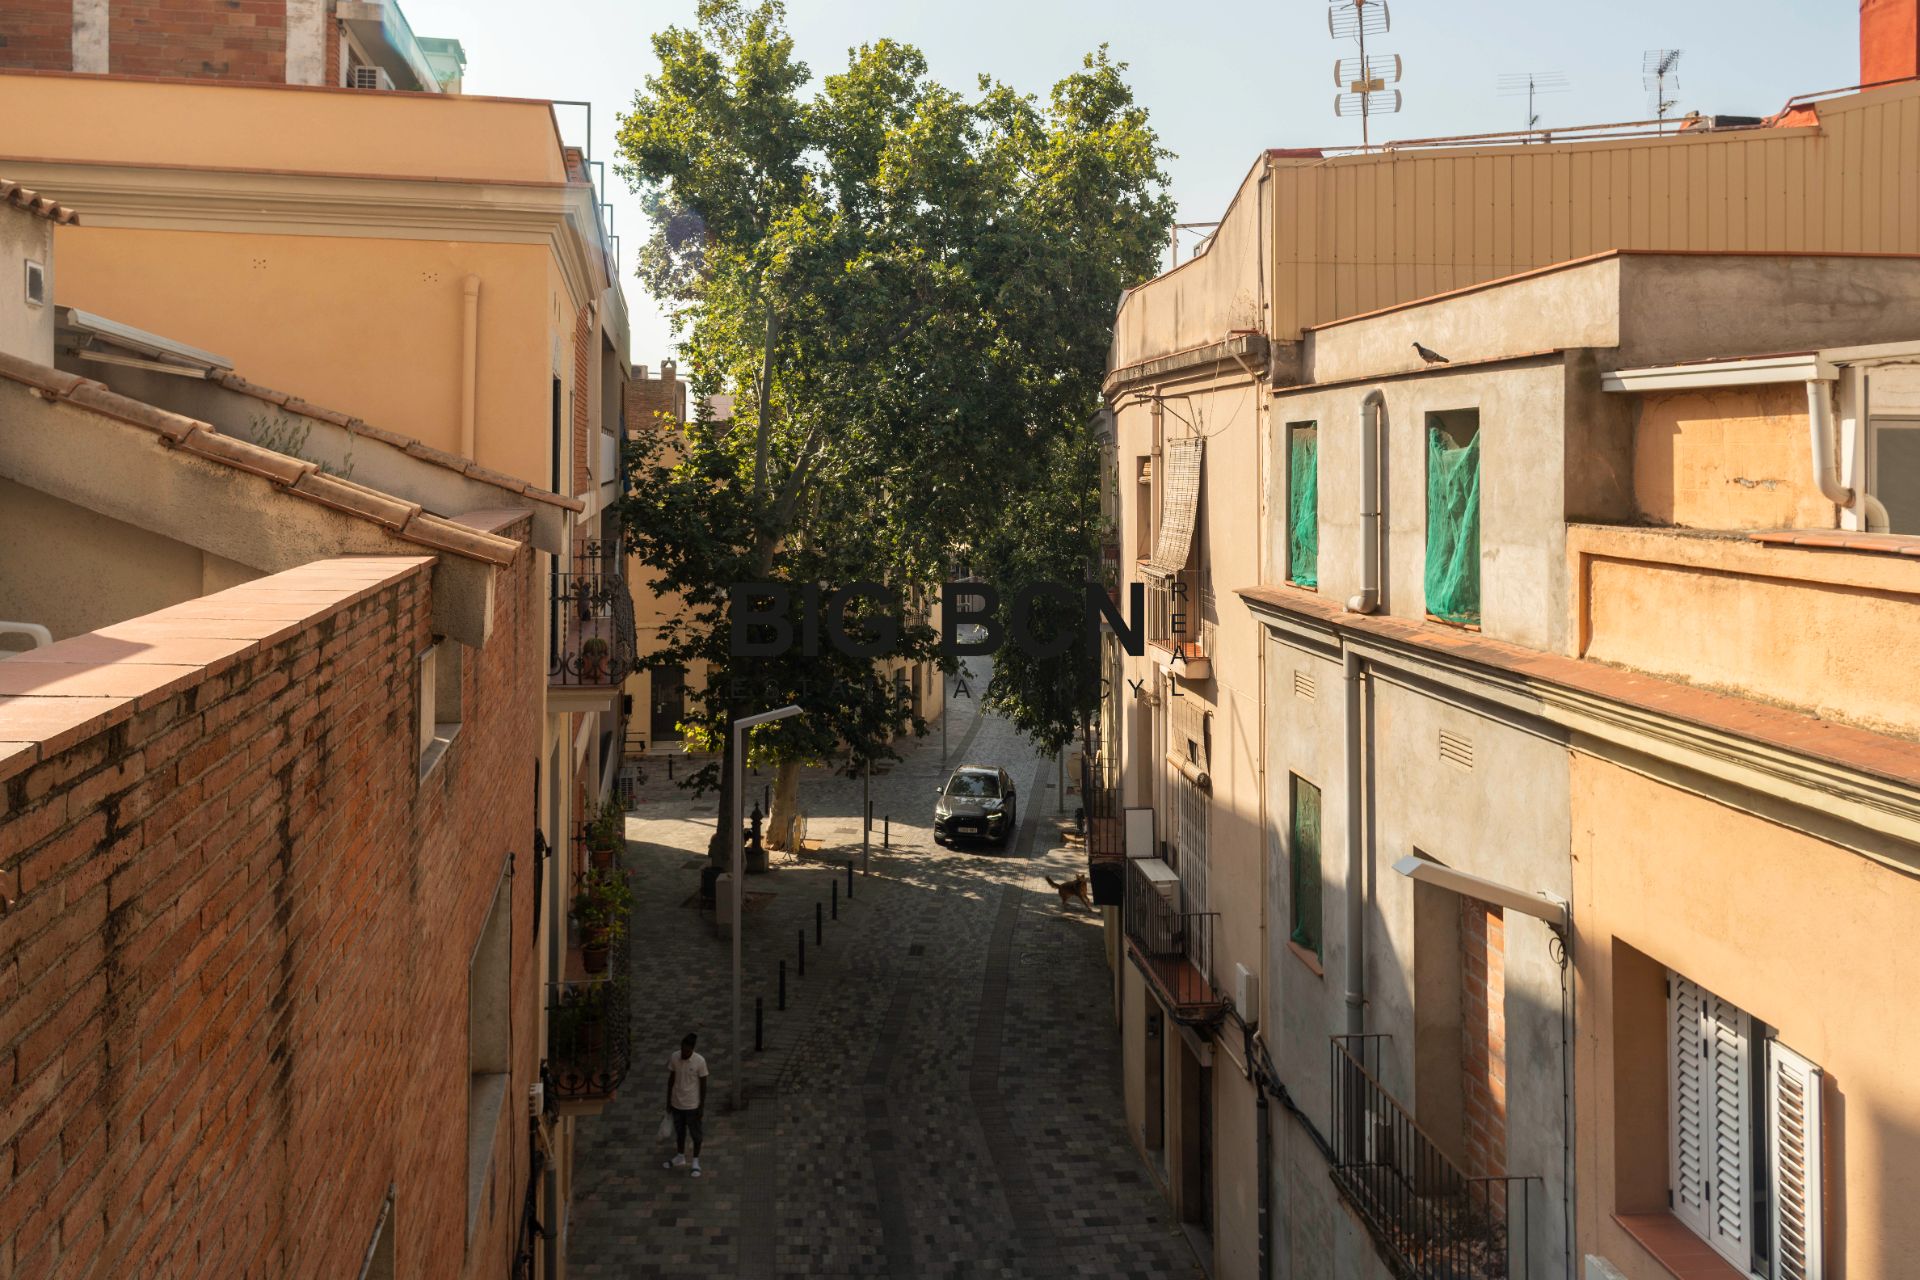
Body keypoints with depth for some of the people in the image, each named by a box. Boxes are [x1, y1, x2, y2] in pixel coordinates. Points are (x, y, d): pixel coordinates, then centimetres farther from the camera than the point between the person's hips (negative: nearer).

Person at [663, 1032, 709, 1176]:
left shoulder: (700, 1061, -20)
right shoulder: (674, 1058, -10)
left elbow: (703, 1084, -11)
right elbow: (671, 1079, 1)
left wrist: (702, 1105, -9)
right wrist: (668, 1100, 6)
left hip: (692, 1104, -4)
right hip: (677, 1103, 4)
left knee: (695, 1133, 10)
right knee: (679, 1131, 21)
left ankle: (696, 1161, 26)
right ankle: (680, 1157, 40)